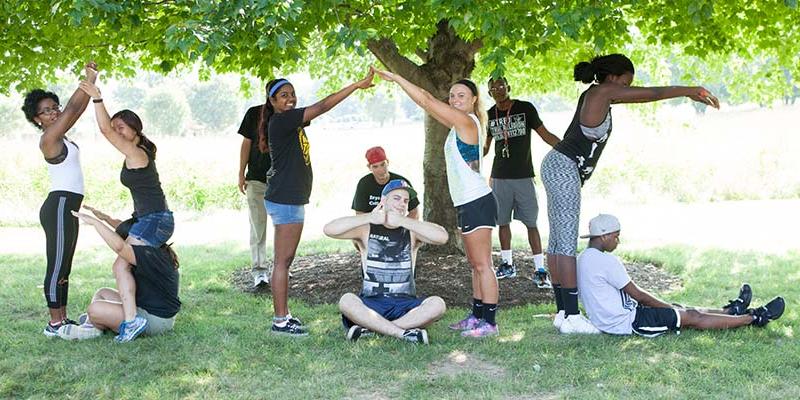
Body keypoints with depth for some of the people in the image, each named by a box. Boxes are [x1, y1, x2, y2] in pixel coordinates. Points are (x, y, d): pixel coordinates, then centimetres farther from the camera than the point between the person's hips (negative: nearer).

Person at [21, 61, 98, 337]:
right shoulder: (48, 139, -11)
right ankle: (55, 323, -5)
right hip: (59, 205, -10)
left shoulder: (58, 136, 14)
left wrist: (91, 83, 4)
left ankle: (61, 319, 16)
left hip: (67, 207, 10)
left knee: (63, 266, 11)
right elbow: (72, 108, -15)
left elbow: (78, 109, 14)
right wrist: (89, 80, -10)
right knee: (58, 265, -7)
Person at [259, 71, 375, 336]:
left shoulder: (289, 121, 15)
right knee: (282, 260, -7)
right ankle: (280, 322, -4)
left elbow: (317, 110, 14)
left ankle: (283, 315, 18)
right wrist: (358, 85, -19)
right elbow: (321, 107, -19)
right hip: (285, 200, -10)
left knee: (284, 260, 12)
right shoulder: (280, 121, -15)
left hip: (290, 199, 10)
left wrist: (358, 87, 5)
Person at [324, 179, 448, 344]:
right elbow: (329, 229, -11)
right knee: (346, 301, -31)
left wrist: (402, 221, -17)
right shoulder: (367, 229, 5)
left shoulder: (412, 231, 7)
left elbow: (442, 237, -14)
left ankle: (370, 327, -26)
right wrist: (370, 218, -15)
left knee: (437, 304, -27)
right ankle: (404, 332, -30)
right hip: (371, 304, -1)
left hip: (405, 304, 1)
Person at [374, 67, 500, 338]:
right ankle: (477, 316, 22)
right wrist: (398, 81, 16)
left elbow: (427, 101, -13)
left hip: (477, 203, -10)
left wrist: (396, 78, -7)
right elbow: (429, 105, 20)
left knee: (482, 264, -7)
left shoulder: (466, 120, -11)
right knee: (475, 264, 15)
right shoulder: (459, 124, 16)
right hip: (469, 203, 10)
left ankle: (490, 323, -3)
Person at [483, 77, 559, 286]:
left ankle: (539, 269, -3)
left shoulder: (525, 109, -3)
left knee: (531, 223, -5)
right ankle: (507, 264, 23)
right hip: (500, 177, 4)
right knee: (502, 222, 9)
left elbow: (545, 135, -1)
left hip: (523, 176, -3)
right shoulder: (490, 115, 7)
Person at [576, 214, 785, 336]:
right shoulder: (606, 261, -22)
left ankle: (732, 311, 36)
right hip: (625, 321, -9)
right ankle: (755, 317, 12)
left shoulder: (583, 259, 10)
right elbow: (636, 293, -15)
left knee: (685, 310, 20)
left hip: (607, 320, 9)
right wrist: (667, 307, 0)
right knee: (693, 317, 1)